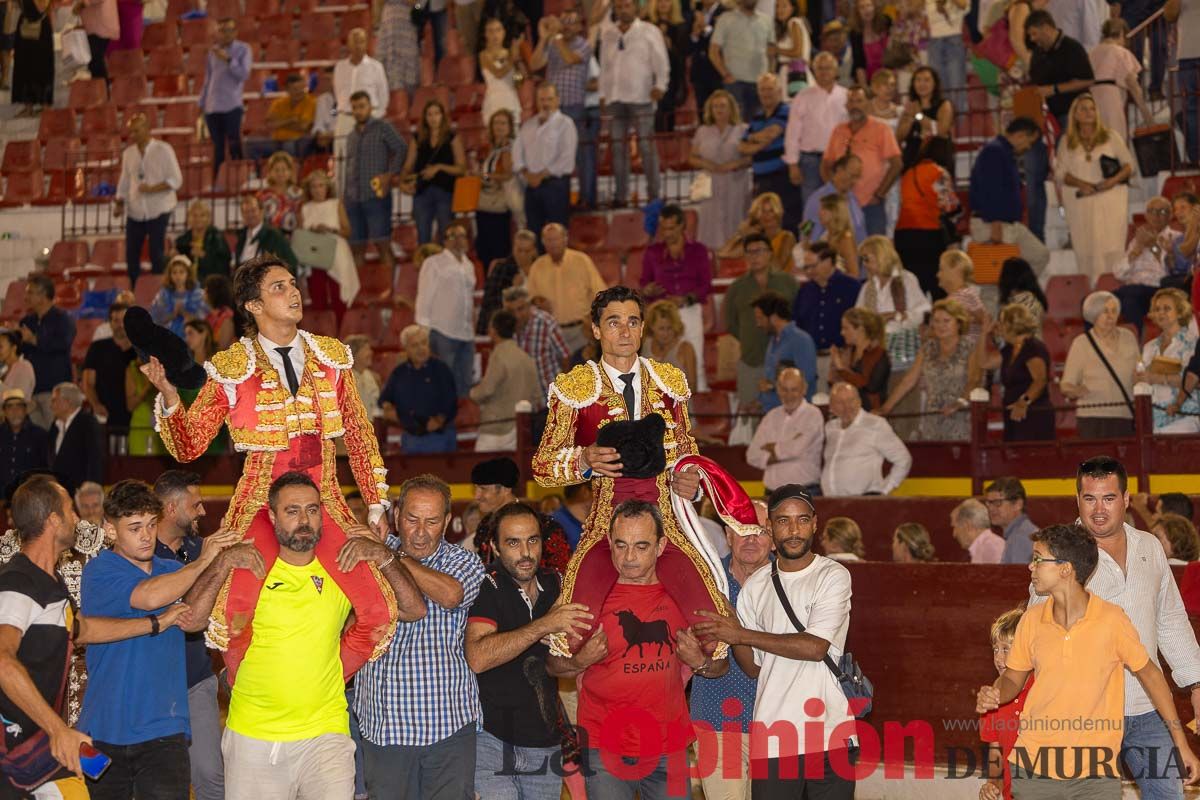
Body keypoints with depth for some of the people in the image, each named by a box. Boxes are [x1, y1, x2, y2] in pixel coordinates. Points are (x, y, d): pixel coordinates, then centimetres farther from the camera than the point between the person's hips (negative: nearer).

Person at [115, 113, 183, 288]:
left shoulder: (163, 150, -5)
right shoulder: (128, 153, 10)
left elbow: (176, 180, -9)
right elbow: (124, 182, 15)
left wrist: (152, 188, -20)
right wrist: (119, 203, 0)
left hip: (158, 210, -5)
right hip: (135, 212, 5)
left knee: (156, 255, -5)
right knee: (131, 255, 2)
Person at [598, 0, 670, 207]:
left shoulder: (649, 31, 3)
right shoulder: (607, 32, 15)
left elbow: (661, 61, -1)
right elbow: (604, 64, 17)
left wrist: (660, 85, -16)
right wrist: (602, 93, 12)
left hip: (640, 97, -4)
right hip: (614, 97, 4)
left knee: (646, 144, -6)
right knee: (618, 147, 6)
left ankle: (653, 194, -3)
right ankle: (620, 194, 12)